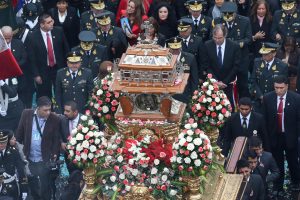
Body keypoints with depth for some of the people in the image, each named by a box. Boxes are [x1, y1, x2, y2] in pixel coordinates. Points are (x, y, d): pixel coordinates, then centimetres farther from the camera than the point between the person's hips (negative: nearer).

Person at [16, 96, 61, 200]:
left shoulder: (55, 119, -12)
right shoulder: (26, 114, -7)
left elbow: (56, 139, -4)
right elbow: (19, 134, 3)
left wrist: (54, 156, -10)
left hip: (45, 161, -2)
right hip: (29, 159, 3)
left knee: (45, 188, 5)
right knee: (32, 186, 18)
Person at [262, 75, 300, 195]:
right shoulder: (267, 98, -7)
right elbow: (265, 118, 0)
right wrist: (267, 135, 0)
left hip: (290, 136, -1)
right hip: (274, 136, 1)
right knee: (277, 162, 11)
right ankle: (278, 187, 25)